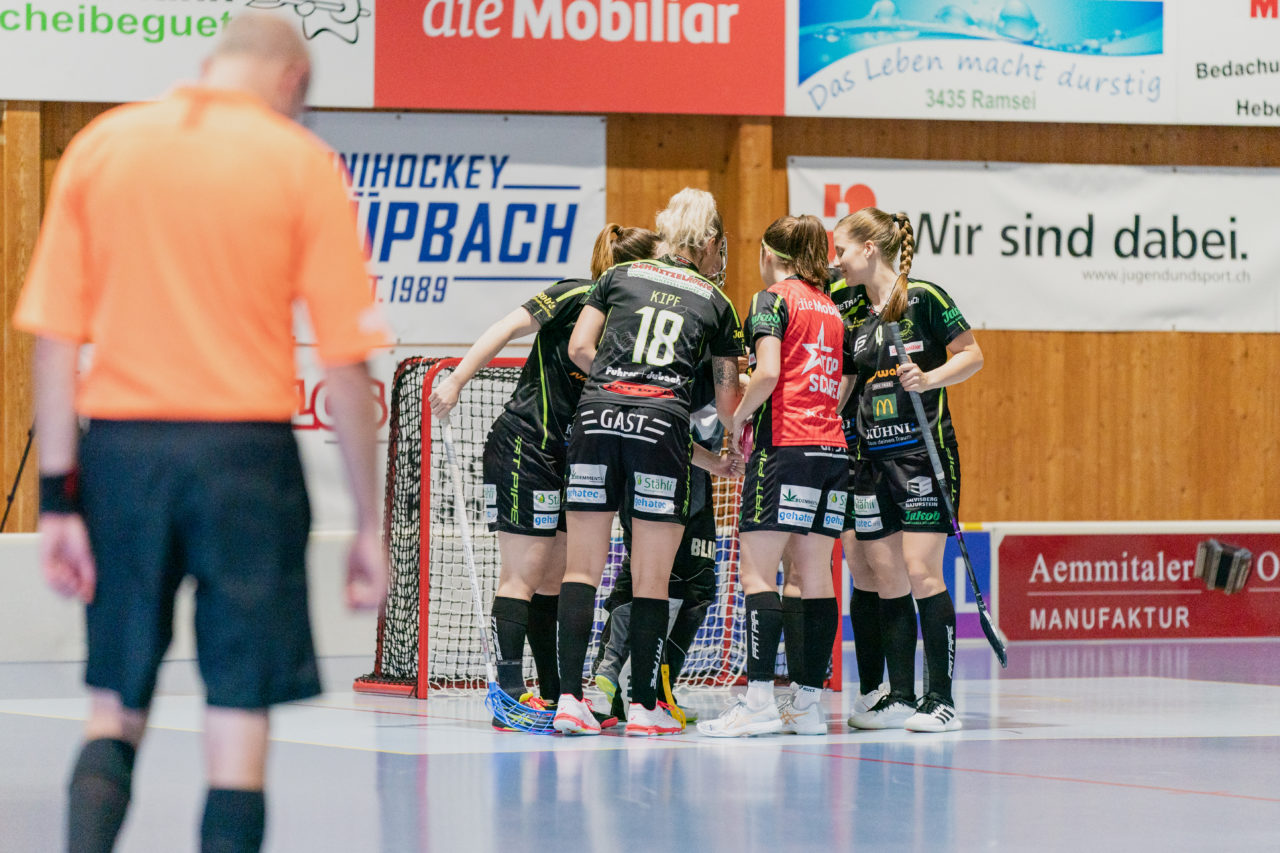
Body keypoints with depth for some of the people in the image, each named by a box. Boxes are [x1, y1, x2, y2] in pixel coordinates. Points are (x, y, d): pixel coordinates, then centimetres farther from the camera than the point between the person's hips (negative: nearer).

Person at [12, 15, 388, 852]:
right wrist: (369, 523, 2)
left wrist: (58, 493, 4)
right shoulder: (302, 162, -1)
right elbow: (346, 359, -3)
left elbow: (55, 335, 1)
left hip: (120, 441, 2)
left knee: (115, 712, 12)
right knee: (239, 720, 3)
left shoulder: (100, 146, 6)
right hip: (246, 447, -2)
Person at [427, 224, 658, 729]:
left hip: (562, 459, 8)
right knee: (524, 573, -10)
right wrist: (456, 382, -23)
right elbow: (508, 328, -15)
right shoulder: (575, 297, -10)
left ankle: (553, 696, 12)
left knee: (554, 576, 8)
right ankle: (509, 695, -11)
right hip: (521, 447, -8)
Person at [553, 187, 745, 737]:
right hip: (663, 423, -1)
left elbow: (579, 347, 8)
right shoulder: (716, 303, 15)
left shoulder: (620, 275, 16)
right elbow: (727, 403, 18)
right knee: (651, 578, 3)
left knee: (583, 566, 4)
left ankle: (570, 697, -4)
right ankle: (643, 706, 5)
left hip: (598, 413, 2)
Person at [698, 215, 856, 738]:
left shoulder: (773, 298, -2)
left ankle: (759, 699, -17)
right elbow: (843, 387, 17)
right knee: (814, 575, 7)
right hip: (833, 446, 7)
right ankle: (808, 702, 6)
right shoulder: (831, 308, 19)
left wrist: (740, 416, -1)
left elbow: (768, 372, -15)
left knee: (757, 571, -8)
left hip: (785, 445, -7)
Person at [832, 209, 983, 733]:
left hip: (924, 450, -6)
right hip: (872, 457, 6)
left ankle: (941, 698, -7)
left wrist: (930, 378, -20)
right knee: (886, 578, 5)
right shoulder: (854, 315, 12)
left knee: (921, 573, -10)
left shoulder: (924, 298, -7)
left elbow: (972, 355, -4)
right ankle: (899, 696, 10)